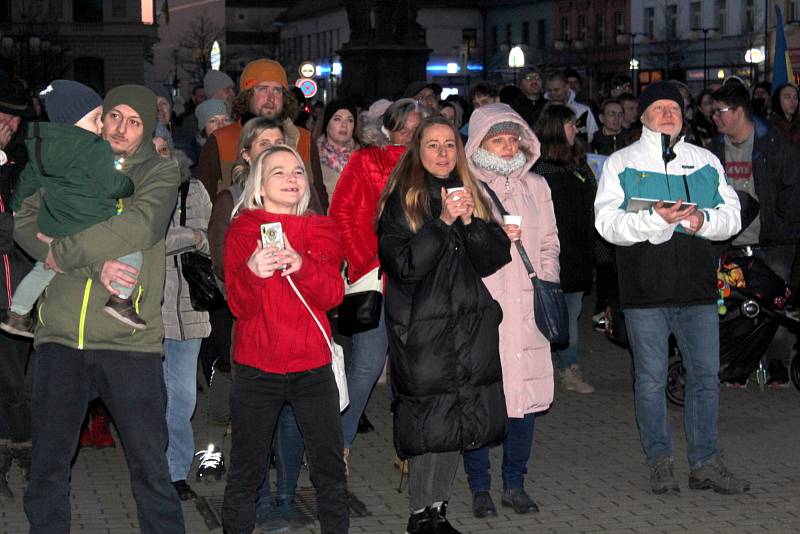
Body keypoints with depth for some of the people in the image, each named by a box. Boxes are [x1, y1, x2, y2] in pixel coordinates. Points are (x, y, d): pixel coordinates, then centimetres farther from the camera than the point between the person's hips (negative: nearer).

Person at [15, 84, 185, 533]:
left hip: (130, 341, -2)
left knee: (151, 469, 1)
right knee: (48, 465, 10)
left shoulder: (161, 171, 5)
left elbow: (141, 225, -15)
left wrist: (62, 252, -11)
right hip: (60, 337, 3)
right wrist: (94, 263, -15)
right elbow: (26, 223, -2)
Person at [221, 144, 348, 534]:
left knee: (330, 465, 5)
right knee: (246, 469, 2)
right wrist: (252, 272, -27)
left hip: (312, 366, 2)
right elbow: (239, 306, -7)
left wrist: (302, 266, -23)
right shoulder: (242, 229, 3)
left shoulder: (322, 230, 9)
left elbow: (333, 296, -5)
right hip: (256, 368, -2)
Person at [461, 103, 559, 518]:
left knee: (526, 396, 3)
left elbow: (549, 243, 21)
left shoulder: (536, 186, 16)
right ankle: (480, 487, 9)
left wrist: (546, 282, 7)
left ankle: (515, 484, 15)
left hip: (526, 308, 4)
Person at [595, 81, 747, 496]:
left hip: (697, 288, 3)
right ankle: (660, 462, 16)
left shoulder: (706, 162, 13)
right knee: (651, 379, 4)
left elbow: (732, 214, 9)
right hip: (645, 289, -3)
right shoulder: (621, 163, 3)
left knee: (706, 375, 4)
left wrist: (703, 221, -12)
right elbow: (608, 223, -7)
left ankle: (705, 462, 14)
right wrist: (654, 219, -22)